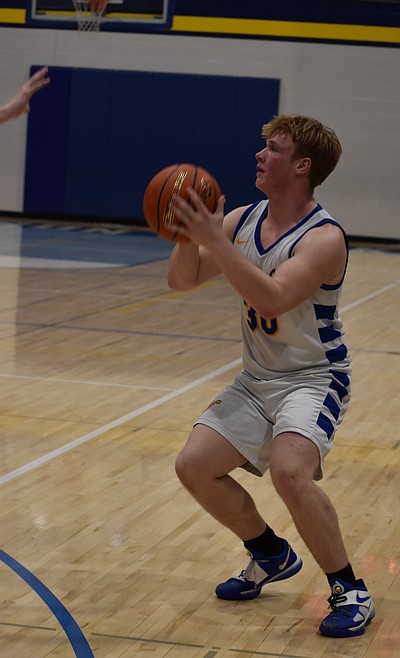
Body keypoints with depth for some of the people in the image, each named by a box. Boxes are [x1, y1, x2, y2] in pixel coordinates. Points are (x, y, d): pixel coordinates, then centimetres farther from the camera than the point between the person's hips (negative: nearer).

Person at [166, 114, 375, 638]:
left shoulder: (324, 238, -21)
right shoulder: (241, 221, 2)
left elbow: (272, 299, -35)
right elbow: (182, 280, 3)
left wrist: (214, 241, -37)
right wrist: (191, 235, -17)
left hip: (314, 378, -8)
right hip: (257, 380, 8)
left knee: (288, 470, -31)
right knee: (195, 466, 0)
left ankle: (351, 592, -14)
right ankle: (272, 556, 24)